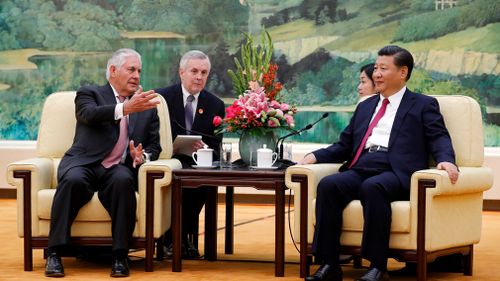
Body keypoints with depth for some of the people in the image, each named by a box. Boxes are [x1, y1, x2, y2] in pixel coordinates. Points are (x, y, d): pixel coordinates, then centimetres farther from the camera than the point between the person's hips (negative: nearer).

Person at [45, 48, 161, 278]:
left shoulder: (147, 108, 21)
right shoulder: (89, 94, 10)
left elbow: (154, 146, 18)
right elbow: (89, 114, -13)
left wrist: (142, 156, -7)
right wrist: (125, 108, -29)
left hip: (119, 169, 2)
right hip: (84, 164, -2)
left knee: (123, 181, -34)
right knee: (73, 180, -36)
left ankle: (120, 256, -30)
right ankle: (54, 254, -30)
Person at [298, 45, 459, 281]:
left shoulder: (424, 105, 15)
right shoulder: (365, 107, 30)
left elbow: (440, 139, 2)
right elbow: (344, 146, 27)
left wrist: (446, 161, -21)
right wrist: (315, 156, 9)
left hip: (396, 173, -5)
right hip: (360, 170, 5)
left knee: (372, 187, -38)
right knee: (327, 185, -26)